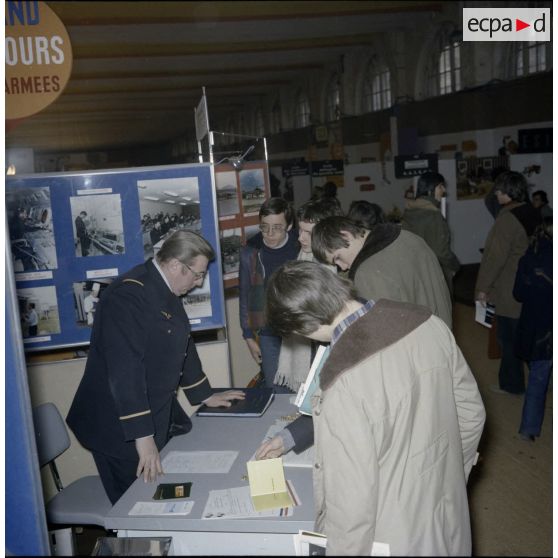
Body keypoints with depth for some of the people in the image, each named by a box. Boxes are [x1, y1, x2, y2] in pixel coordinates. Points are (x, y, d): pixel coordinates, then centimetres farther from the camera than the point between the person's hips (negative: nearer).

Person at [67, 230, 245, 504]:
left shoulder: (165, 291, 6)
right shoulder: (128, 296, -24)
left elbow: (182, 345, 18)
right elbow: (125, 369, -29)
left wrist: (205, 395, 22)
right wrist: (143, 436, -30)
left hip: (159, 415, 9)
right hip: (121, 428, -9)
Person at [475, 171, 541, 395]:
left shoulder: (507, 219, -20)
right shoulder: (533, 213, 5)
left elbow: (495, 257, -21)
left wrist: (483, 287, -13)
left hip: (510, 291, -8)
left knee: (509, 337, 5)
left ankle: (512, 383, 16)